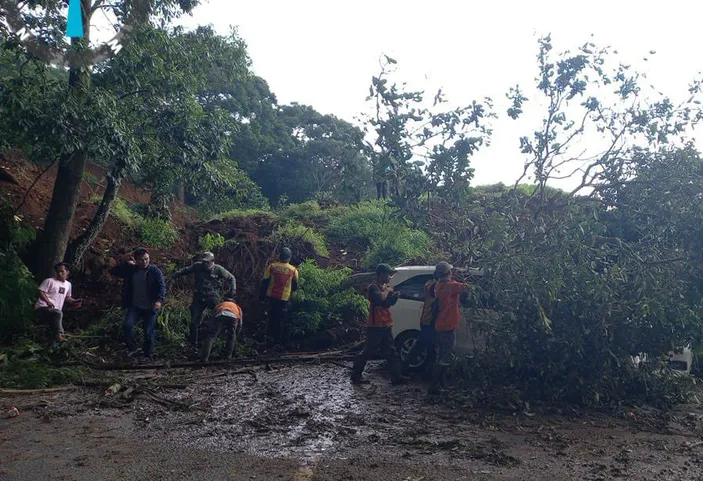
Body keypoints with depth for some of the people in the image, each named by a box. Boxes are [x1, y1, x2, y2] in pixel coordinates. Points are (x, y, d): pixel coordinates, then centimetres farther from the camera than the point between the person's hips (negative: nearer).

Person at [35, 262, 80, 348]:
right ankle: (59, 335, -44)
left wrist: (75, 301, 12)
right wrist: (47, 301, -26)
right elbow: (41, 292, -10)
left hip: (54, 313, 8)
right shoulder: (50, 281, -2)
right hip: (43, 308, -8)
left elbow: (67, 297, 32)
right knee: (58, 313, -37)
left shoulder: (68, 285, 19)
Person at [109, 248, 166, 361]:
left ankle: (148, 356, 19)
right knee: (127, 325, -17)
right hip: (135, 306, 3)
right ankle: (133, 348, 6)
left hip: (150, 308, -3)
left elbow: (162, 286, -13)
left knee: (149, 333, 1)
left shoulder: (155, 271, -6)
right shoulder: (130, 270, 5)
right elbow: (113, 271, 5)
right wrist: (126, 264, -8)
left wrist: (160, 300, -29)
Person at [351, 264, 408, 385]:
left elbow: (389, 303, 20)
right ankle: (356, 375, 7)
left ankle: (396, 377, 13)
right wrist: (387, 290, -15)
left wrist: (395, 296, 1)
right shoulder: (374, 287, -13)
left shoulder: (385, 287, 14)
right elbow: (379, 299, -32)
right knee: (368, 351, -3)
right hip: (375, 326, -9)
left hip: (386, 326, 9)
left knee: (391, 353, 9)